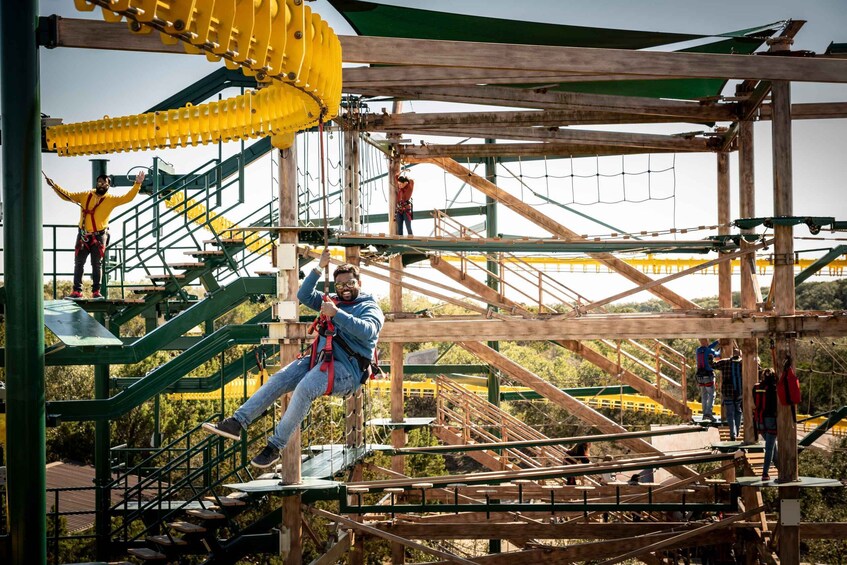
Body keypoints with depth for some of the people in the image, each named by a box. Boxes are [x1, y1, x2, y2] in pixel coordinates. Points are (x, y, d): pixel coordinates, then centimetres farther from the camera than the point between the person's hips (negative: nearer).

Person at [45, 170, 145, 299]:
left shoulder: (111, 199, 1)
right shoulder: (85, 195, 6)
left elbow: (127, 198, -8)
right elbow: (67, 195, 6)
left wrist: (137, 184, -17)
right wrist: (54, 186, -4)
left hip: (99, 236, -2)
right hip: (83, 235, 2)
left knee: (96, 265, 4)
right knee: (78, 264, 3)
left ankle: (96, 292, 8)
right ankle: (77, 291, 7)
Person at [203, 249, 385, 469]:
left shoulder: (370, 307, 3)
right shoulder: (333, 301, 22)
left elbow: (368, 331, -18)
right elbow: (304, 296, 14)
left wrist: (337, 313, -24)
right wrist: (319, 268, 3)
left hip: (347, 368, -7)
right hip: (320, 360, 7)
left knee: (304, 389, -31)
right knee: (278, 379, -15)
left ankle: (275, 447, -28)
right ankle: (237, 422, -20)